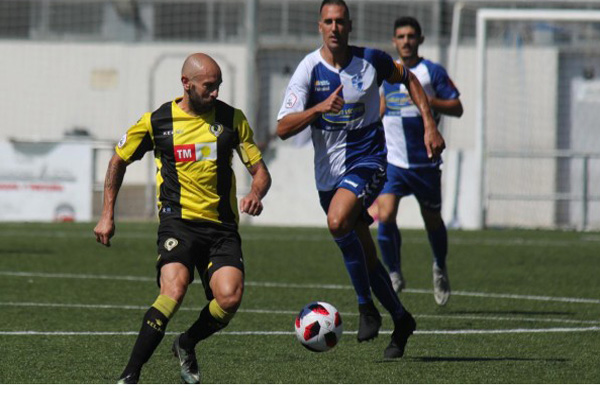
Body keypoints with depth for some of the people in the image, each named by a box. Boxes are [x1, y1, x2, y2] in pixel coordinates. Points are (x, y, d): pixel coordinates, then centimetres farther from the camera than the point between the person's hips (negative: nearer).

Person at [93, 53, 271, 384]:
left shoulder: (231, 119, 6)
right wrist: (107, 216, 13)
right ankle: (129, 377, -22)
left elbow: (259, 170, 11)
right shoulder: (156, 121, 2)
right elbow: (119, 160, 18)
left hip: (222, 226, 2)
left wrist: (255, 194, -12)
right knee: (174, 291, -28)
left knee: (230, 297, -22)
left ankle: (187, 346, 11)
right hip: (179, 221, -2)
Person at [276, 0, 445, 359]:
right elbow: (283, 128, -15)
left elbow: (408, 79, 16)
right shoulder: (309, 69, -7)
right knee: (366, 257, 11)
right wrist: (319, 108, -31)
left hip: (368, 161, -3)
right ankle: (400, 319, 32)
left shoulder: (371, 60, -6)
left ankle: (367, 308, -17)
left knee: (338, 221, -31)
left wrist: (430, 125, 9)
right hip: (328, 171, 3)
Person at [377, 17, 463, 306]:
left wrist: (429, 102, -21)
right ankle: (394, 275, -1)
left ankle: (440, 268, 39)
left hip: (425, 162, -2)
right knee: (385, 217, -17)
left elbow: (457, 108, -5)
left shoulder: (432, 72, -2)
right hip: (391, 162, 2)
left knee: (432, 221, 11)